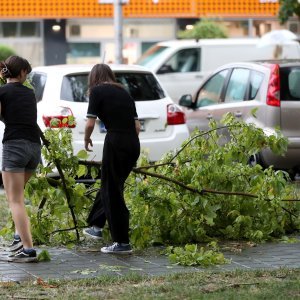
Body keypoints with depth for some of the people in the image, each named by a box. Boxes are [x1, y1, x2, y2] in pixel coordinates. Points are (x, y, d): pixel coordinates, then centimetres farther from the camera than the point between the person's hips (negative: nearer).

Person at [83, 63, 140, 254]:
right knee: (109, 186, 23)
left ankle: (122, 243, 3)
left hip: (116, 143, -7)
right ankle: (97, 227, 35)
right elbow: (137, 126, 14)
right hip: (134, 144, 7)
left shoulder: (97, 91, 0)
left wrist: (87, 140, 14)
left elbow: (90, 124, -5)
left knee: (113, 193, 2)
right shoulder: (124, 92, 18)